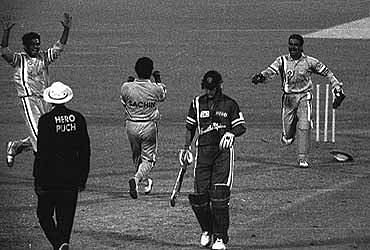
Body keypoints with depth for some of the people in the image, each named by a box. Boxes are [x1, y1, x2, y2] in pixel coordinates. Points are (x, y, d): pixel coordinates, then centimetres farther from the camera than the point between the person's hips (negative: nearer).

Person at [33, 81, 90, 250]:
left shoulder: (46, 120, -11)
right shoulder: (78, 119, 1)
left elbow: (41, 152, -11)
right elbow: (85, 151, 5)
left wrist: (37, 179, -5)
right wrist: (83, 178, 13)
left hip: (50, 177, -3)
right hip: (72, 177, 4)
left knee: (44, 213, 8)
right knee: (66, 216, 12)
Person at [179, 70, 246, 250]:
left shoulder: (229, 104, 5)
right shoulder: (197, 103, 13)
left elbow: (241, 126, 5)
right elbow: (190, 128, 20)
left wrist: (231, 133, -16)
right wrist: (186, 148, 11)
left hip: (223, 150, -3)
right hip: (203, 151, 3)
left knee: (220, 195, -13)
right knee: (199, 196, -5)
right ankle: (206, 230, 20)